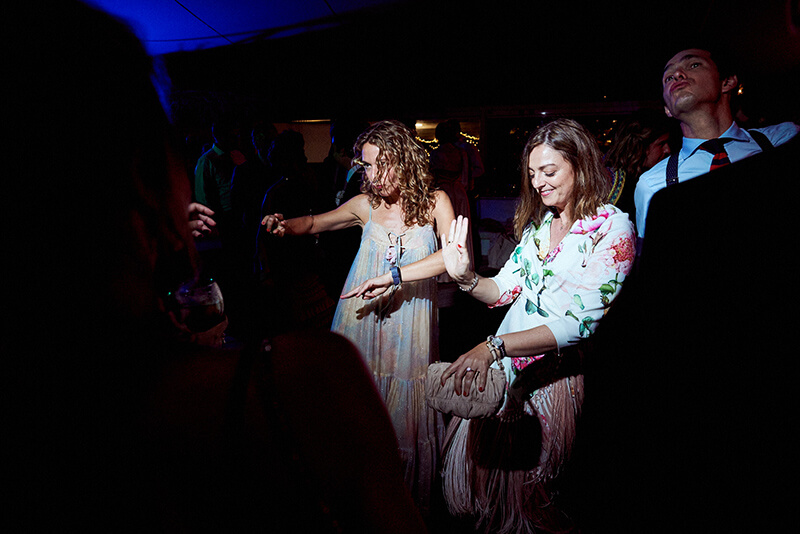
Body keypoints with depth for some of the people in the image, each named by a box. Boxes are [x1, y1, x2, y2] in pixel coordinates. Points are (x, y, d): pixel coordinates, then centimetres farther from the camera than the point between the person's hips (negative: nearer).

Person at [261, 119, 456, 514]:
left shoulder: (434, 201, -3)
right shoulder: (365, 205, 3)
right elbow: (315, 222, 16)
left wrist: (395, 275, -25)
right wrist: (285, 226, -6)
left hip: (409, 328, -1)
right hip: (361, 320, 2)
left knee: (406, 413, 7)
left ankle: (409, 503, 31)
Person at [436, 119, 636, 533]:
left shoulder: (612, 228, -13)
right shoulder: (538, 222, 7)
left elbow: (580, 324, -23)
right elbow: (504, 290, 8)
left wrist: (493, 347, -31)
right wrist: (465, 277, -14)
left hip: (558, 374, -5)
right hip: (505, 363, 6)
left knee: (527, 480, 10)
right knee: (476, 457, 12)